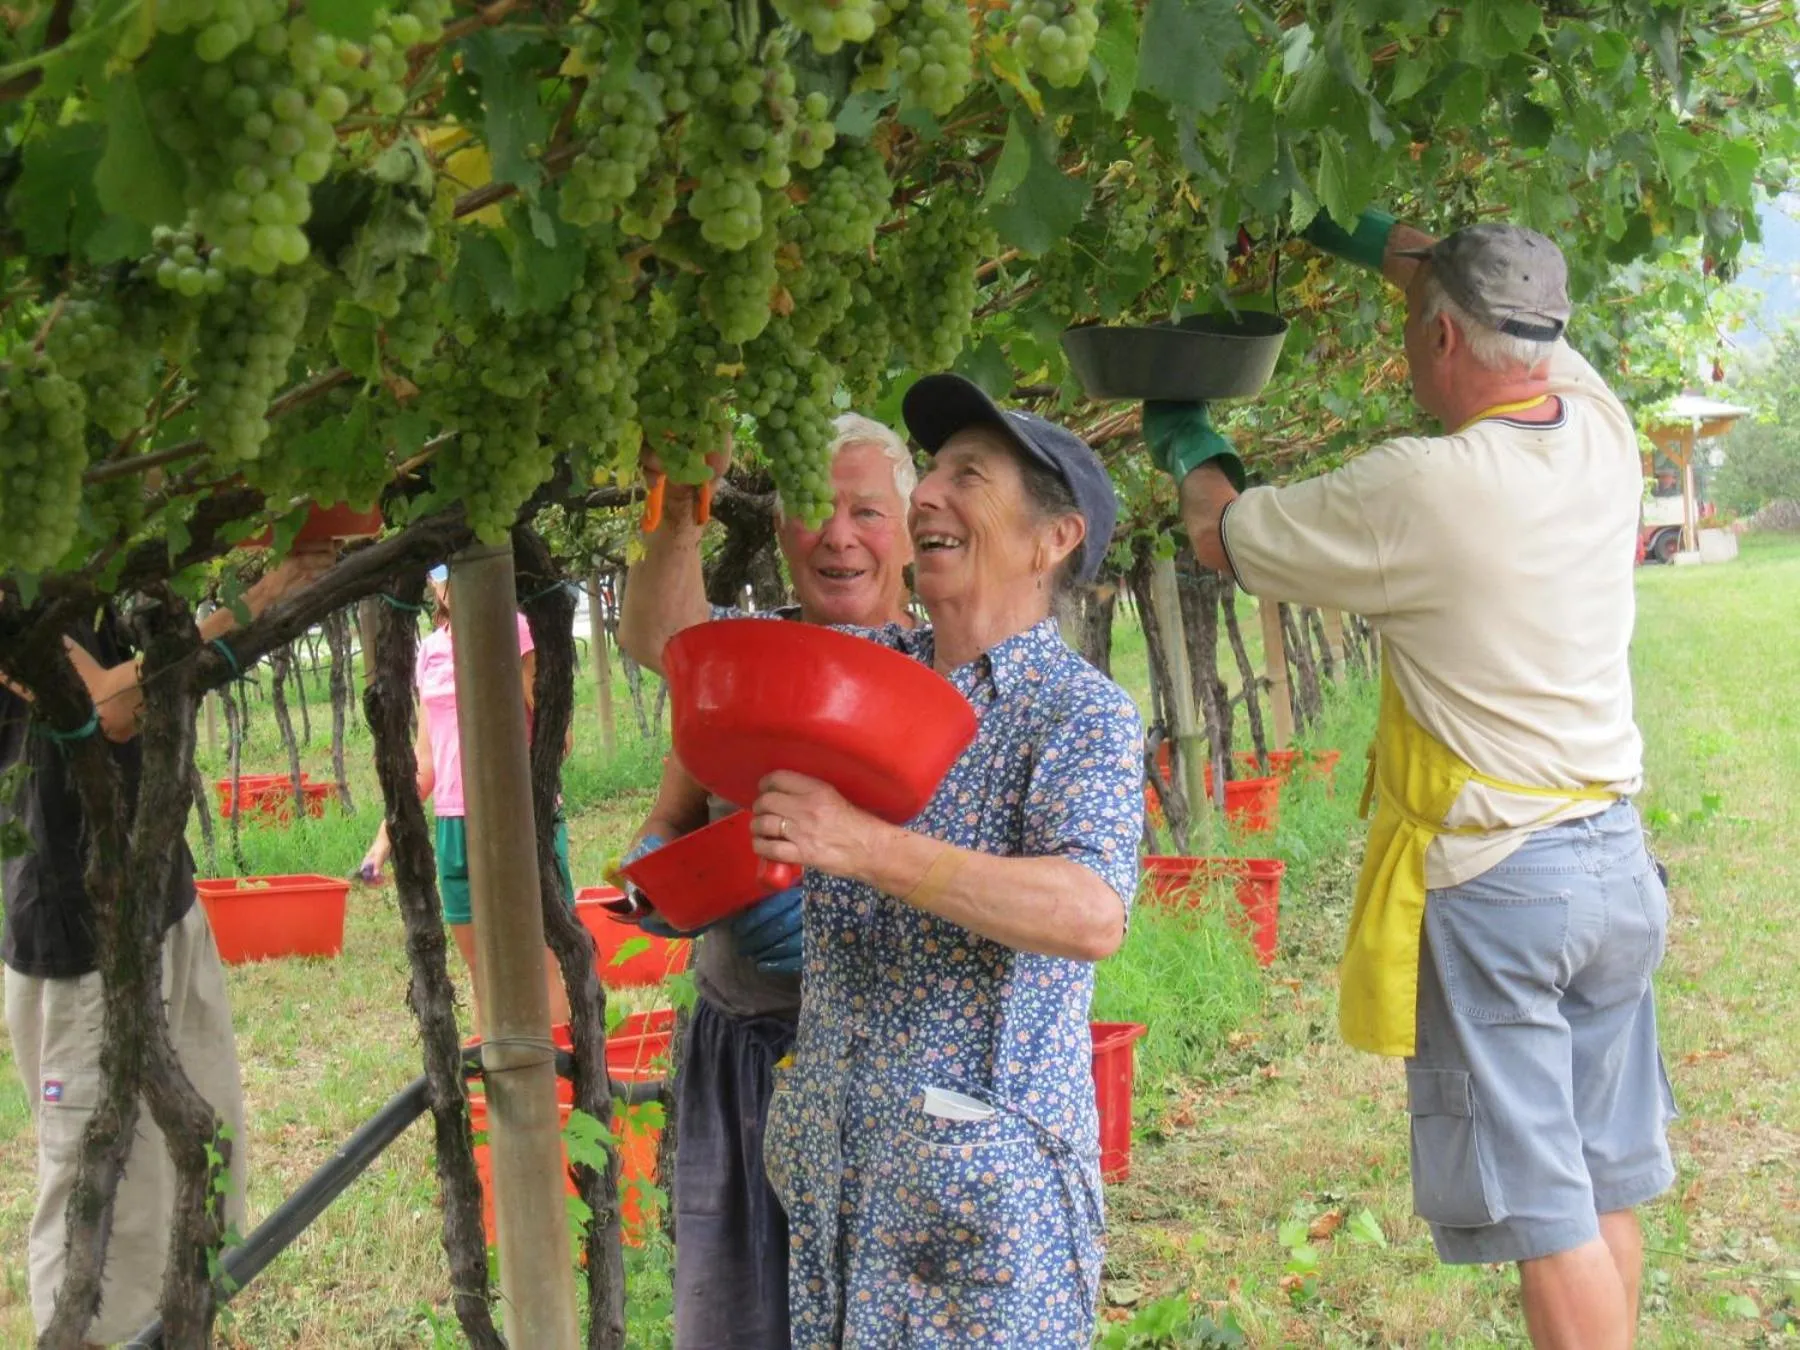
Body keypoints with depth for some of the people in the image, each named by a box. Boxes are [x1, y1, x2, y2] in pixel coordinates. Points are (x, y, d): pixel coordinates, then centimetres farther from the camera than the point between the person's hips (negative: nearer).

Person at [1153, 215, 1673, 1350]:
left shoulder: (1417, 491, -19)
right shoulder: (1602, 434, 0)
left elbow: (1222, 533, -3)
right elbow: (1516, 316, 22)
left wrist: (1187, 443, 18)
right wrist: (1372, 238, 31)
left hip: (1493, 883, -7)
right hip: (1619, 863, 7)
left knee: (1547, 1214, -2)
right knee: (1606, 1191, 16)